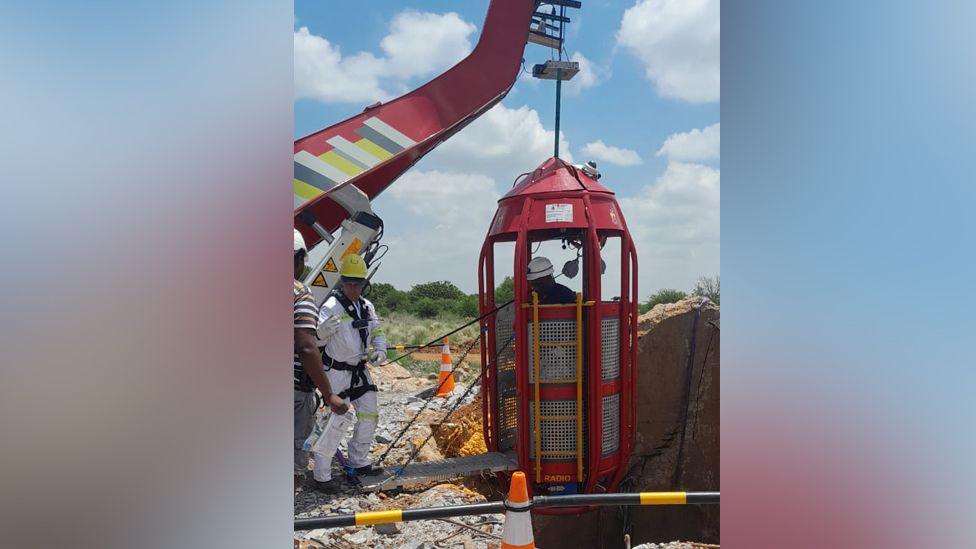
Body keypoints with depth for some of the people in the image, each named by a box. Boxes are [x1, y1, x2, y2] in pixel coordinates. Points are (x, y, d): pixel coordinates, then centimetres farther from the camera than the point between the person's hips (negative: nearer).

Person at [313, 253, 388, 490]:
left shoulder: (367, 306, 4)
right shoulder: (331, 307, -18)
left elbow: (377, 332, 14)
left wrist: (380, 350, -6)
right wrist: (323, 329, -49)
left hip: (359, 371, 7)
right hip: (337, 372, -7)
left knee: (369, 415, 13)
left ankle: (359, 462, 30)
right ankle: (322, 476, 2)